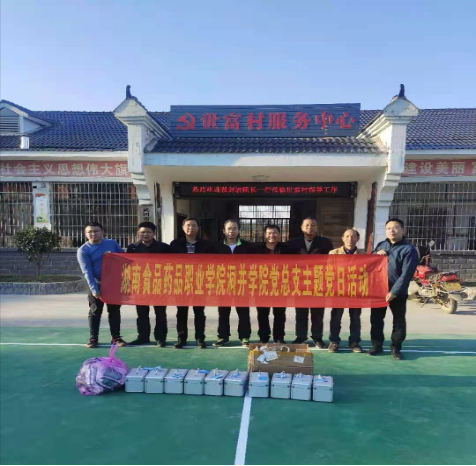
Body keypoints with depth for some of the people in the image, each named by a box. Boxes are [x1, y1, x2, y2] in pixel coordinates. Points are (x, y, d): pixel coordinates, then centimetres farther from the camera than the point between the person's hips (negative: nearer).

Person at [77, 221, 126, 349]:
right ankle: (93, 338, 16)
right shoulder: (83, 250, -8)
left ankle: (116, 337, 18)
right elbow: (87, 272, -15)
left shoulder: (112, 243, 1)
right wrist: (94, 289, -22)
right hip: (96, 285, -2)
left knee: (114, 311, 8)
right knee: (95, 312, 4)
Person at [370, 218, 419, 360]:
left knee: (399, 321, 8)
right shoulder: (381, 245, 10)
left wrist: (394, 292, -20)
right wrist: (376, 254, -5)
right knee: (376, 319, 11)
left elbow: (406, 274, -16)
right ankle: (377, 345, 24)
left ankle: (395, 348, 23)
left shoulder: (409, 249, -9)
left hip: (398, 293, -4)